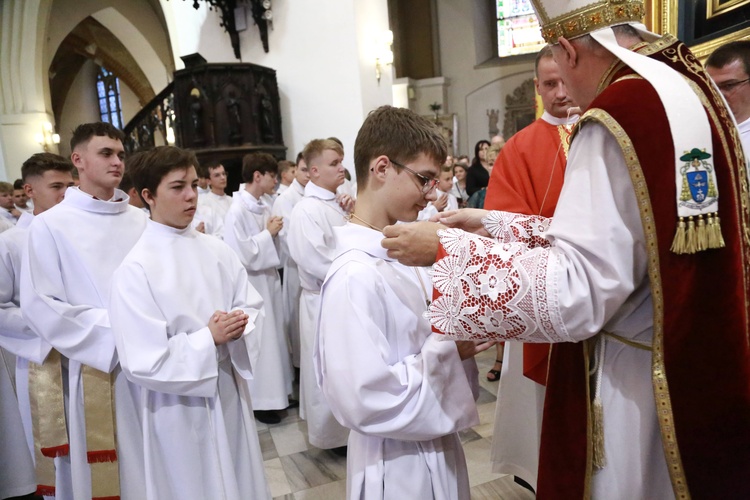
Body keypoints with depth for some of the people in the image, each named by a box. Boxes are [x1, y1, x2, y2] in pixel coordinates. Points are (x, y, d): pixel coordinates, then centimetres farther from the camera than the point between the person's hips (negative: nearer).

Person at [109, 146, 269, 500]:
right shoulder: (134, 270, -17)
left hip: (228, 392, 5)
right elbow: (142, 363, -19)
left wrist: (237, 326, -17)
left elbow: (251, 305, 3)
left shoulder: (216, 251, -1)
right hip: (178, 408, -4)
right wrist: (209, 338, -21)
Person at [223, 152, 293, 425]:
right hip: (252, 286, -7)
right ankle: (259, 400, 20)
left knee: (274, 337, 16)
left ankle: (276, 390, 32)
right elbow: (240, 254, -23)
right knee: (258, 342, 4)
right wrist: (268, 233, -16)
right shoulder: (237, 211, -17)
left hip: (269, 280, 8)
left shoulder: (264, 207, 5)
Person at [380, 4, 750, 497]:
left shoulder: (621, 115, -24)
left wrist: (446, 249, -18)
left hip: (643, 386, -9)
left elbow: (577, 291, -25)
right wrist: (494, 225, 8)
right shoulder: (691, 86, 5)